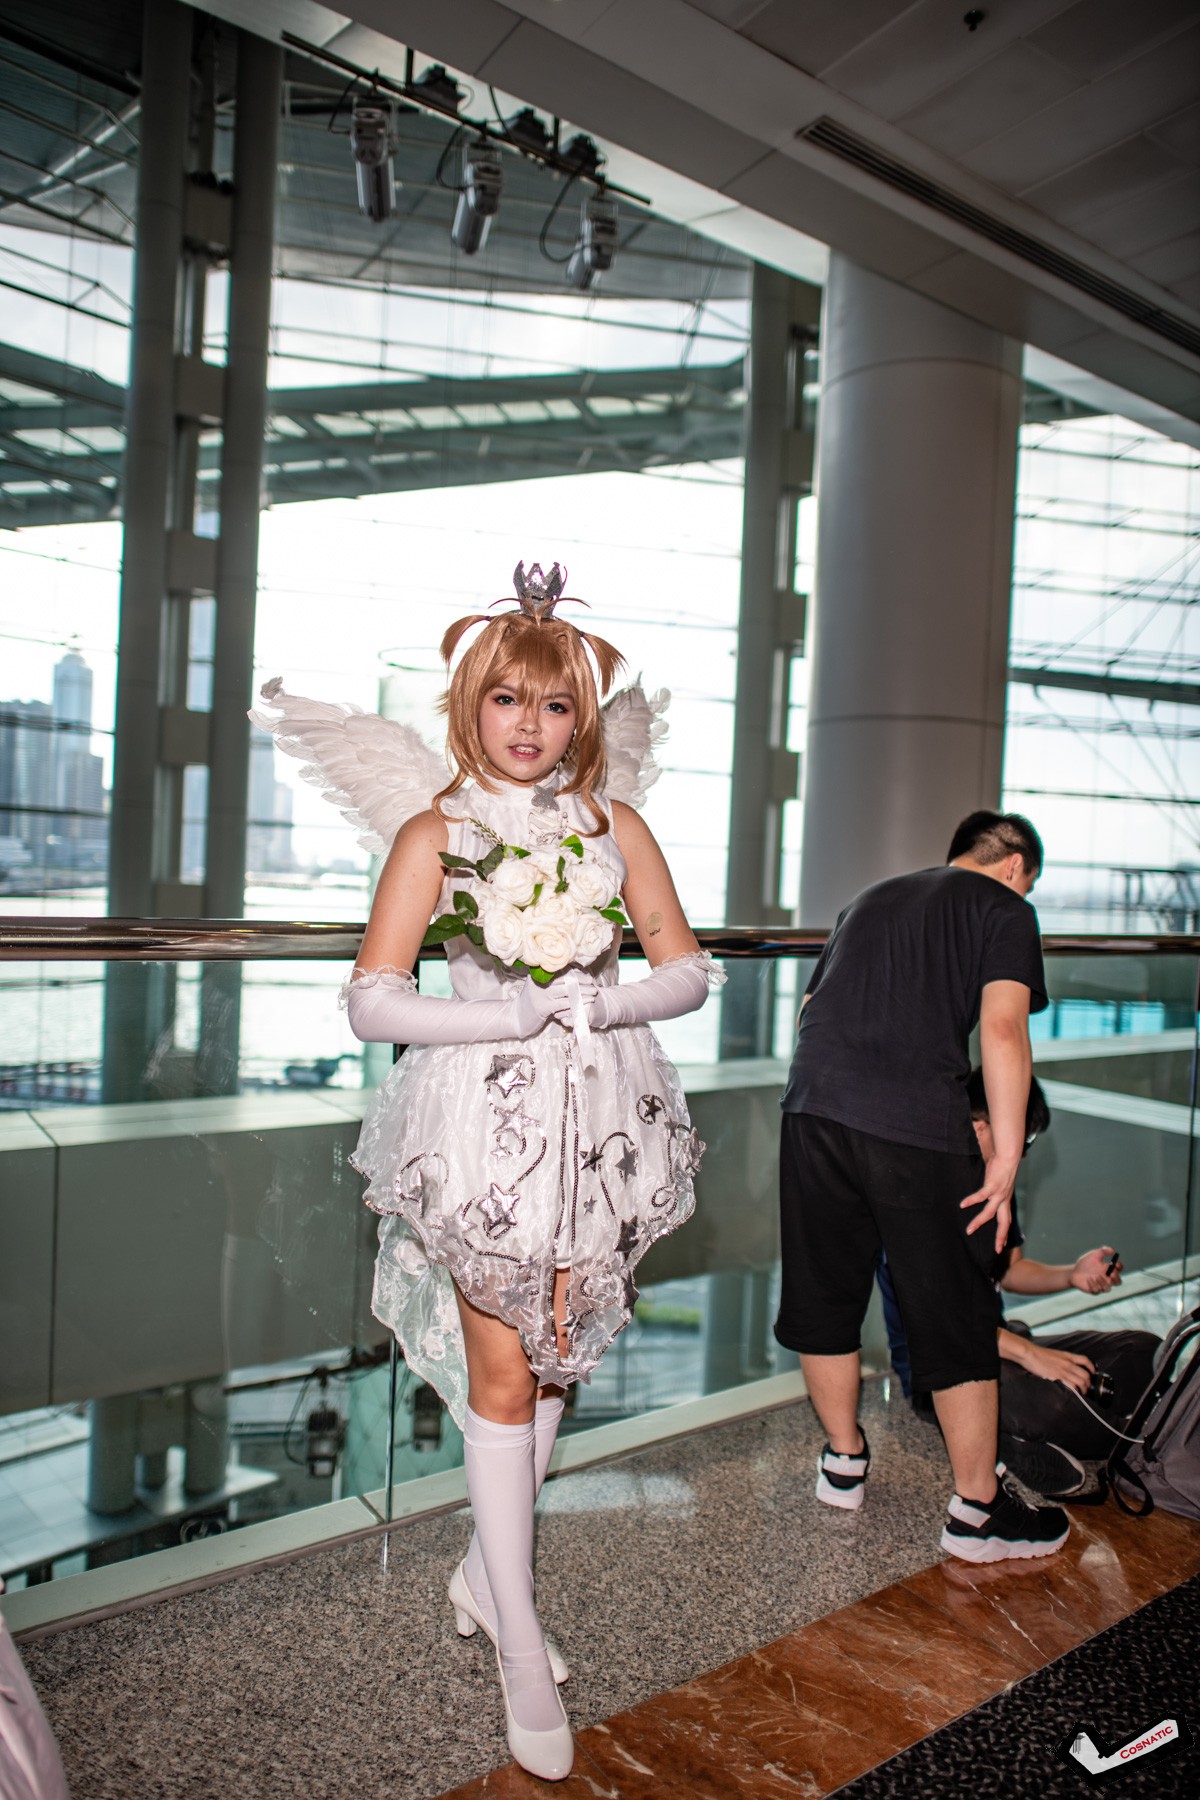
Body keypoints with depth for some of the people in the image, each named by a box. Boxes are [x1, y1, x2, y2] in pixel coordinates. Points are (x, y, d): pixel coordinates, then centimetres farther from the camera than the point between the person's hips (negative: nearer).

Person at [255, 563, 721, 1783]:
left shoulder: (614, 824, 5)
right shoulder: (434, 834, -3)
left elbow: (687, 970, 4)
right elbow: (370, 1001, -8)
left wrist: (603, 1003, -15)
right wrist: (507, 1017, -18)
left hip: (596, 1120, 4)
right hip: (482, 1121, -3)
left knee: (554, 1356, 14)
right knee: (501, 1370, 3)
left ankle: (483, 1571, 37)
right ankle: (521, 1648, 19)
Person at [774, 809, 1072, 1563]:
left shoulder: (872, 898, 26)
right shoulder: (1005, 908, 9)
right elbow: (1003, 1027, -7)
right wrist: (1006, 1160, -7)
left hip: (815, 1107, 5)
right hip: (919, 1126, -5)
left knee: (825, 1293, 19)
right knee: (956, 1316, 9)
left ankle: (844, 1460, 37)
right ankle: (977, 1509, 22)